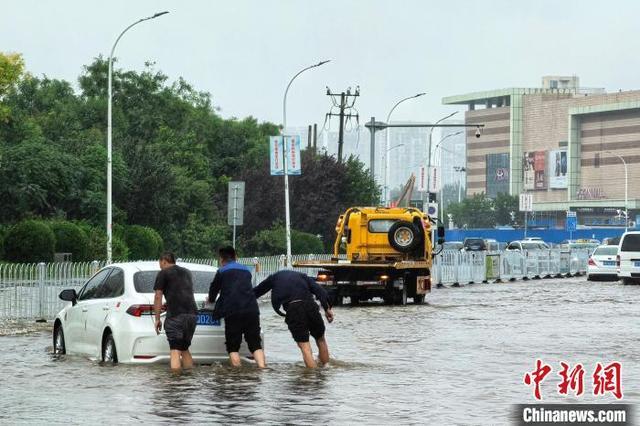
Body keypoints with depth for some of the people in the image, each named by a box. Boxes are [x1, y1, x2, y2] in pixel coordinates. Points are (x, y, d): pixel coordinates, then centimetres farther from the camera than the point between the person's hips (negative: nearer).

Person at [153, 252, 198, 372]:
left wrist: (157, 319, 2)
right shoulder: (187, 272, 25)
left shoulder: (163, 273, 5)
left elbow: (158, 297, 0)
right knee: (185, 348, 17)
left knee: (175, 350, -8)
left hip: (175, 315, -6)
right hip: (192, 313, 6)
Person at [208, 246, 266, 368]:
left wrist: (211, 300, 41)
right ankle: (262, 369, -12)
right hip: (252, 310, 4)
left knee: (233, 347, 4)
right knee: (255, 344, 6)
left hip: (233, 312, -4)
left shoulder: (222, 272, 6)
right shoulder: (246, 270, 22)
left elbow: (214, 288, 17)